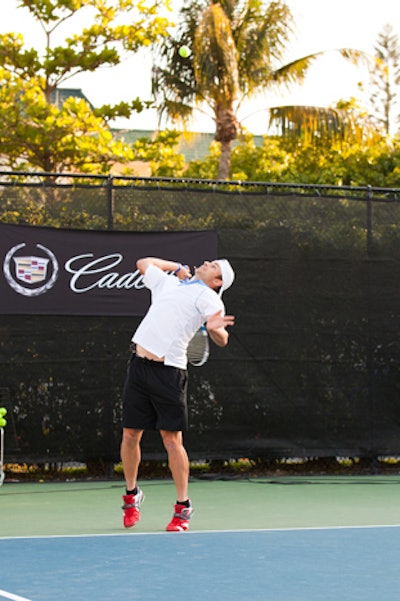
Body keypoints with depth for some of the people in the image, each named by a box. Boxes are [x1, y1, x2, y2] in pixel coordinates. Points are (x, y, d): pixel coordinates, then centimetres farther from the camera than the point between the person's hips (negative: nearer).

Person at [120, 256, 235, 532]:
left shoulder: (207, 298, 2)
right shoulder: (168, 282, 20)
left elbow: (222, 340, -12)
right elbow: (144, 263, 40)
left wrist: (215, 328, -34)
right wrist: (177, 267, 34)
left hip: (169, 372, -5)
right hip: (139, 365, 5)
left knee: (172, 440, -6)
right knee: (130, 435, 8)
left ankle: (183, 507, 6)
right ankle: (132, 494, 28)